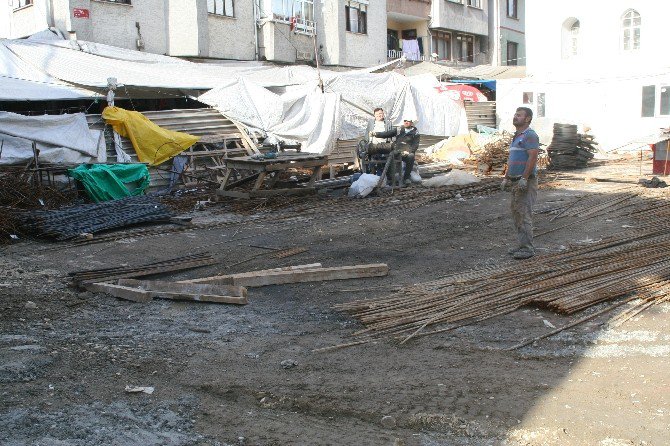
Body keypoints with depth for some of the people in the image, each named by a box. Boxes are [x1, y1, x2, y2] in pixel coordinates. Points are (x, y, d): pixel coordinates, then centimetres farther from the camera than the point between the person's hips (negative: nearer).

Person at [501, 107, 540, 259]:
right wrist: (506, 178, 19)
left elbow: (533, 157, -20)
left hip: (526, 181, -10)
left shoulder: (530, 135, -11)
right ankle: (523, 245, 18)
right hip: (516, 181, 10)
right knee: (517, 213, 11)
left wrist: (524, 178, -24)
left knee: (524, 214, -9)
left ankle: (528, 248, -5)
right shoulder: (517, 136, 19)